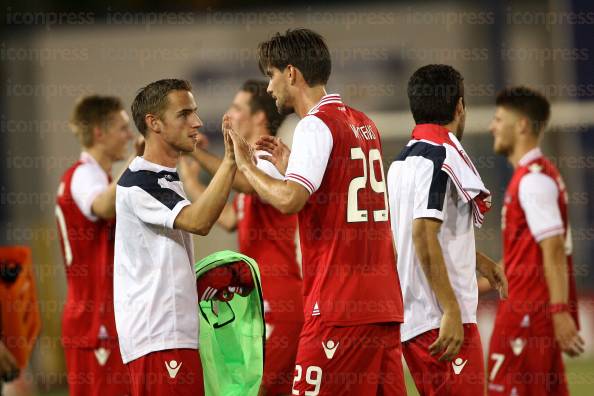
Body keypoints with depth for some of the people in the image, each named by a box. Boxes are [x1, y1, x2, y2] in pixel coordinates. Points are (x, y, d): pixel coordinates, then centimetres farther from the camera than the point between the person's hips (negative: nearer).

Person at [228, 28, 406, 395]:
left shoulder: (316, 124, -8)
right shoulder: (364, 125, 18)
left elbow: (289, 200, -22)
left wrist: (246, 166, -7)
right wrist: (291, 167, 24)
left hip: (339, 306, -9)